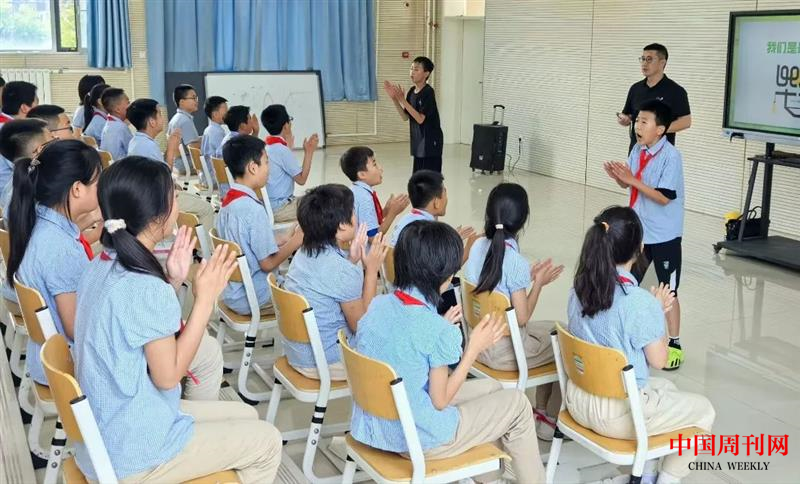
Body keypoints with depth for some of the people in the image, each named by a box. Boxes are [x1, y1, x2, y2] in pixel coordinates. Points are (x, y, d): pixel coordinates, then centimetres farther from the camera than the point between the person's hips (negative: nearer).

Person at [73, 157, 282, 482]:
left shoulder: (101, 267, 1)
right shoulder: (145, 287, -27)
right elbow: (168, 376, -19)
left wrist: (172, 282, 4)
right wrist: (205, 299, -17)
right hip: (132, 454, -9)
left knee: (245, 416, 21)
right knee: (266, 441, 7)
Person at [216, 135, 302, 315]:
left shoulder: (227, 201, 3)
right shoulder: (252, 208, -23)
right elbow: (268, 263, -19)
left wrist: (287, 240, 7)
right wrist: (295, 241, -6)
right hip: (251, 298, -8)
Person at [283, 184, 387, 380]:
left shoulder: (304, 253, 1)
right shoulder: (342, 270, -25)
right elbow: (362, 325, -13)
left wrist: (351, 261, 3)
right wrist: (371, 270, -12)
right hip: (325, 362, -8)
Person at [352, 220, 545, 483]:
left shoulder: (378, 305, -5)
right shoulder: (438, 331, -26)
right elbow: (440, 400, -16)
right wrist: (474, 349, -9)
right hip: (418, 440, -7)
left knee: (490, 388, 25)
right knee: (517, 403, 12)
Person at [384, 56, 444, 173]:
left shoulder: (428, 92, -16)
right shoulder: (412, 91, 6)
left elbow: (420, 119, -21)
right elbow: (405, 117, 8)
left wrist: (402, 100, -22)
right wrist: (394, 98, -4)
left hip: (431, 142, -8)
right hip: (418, 141, 8)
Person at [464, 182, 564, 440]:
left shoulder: (478, 245, -2)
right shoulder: (516, 262, -24)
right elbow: (522, 317, -20)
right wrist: (538, 283, -8)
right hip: (504, 350, -8)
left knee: (552, 330, 25)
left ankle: (541, 409, 34)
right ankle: (550, 421, 23)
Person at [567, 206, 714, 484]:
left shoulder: (579, 289, -4)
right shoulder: (640, 302, -25)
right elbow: (658, 360, -11)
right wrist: (658, 311, 0)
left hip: (578, 399, 7)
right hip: (616, 413, -7)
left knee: (666, 388, 31)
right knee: (704, 410, 15)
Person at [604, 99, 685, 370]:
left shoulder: (671, 157, -20)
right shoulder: (637, 151, 1)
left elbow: (664, 197, -23)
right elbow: (628, 185, 8)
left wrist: (633, 180, -26)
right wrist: (618, 177, -13)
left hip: (664, 236, -7)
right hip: (638, 230, 7)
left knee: (667, 291, 4)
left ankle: (674, 344, 16)